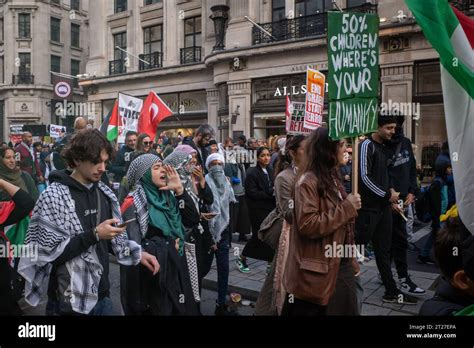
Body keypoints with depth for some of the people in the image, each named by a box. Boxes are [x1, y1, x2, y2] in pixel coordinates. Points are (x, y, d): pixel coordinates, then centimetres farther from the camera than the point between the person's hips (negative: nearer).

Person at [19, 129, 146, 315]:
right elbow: (49, 253, -18)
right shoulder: (54, 197, -14)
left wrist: (137, 253, -1)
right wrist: (94, 235, -23)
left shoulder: (104, 193, 3)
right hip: (71, 301, -5)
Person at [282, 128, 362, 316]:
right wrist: (347, 208, -18)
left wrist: (352, 261, 16)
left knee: (347, 310, 16)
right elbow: (308, 226, -25)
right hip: (320, 270, -8)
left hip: (342, 265, 8)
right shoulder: (308, 181, -17)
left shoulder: (332, 177, 12)